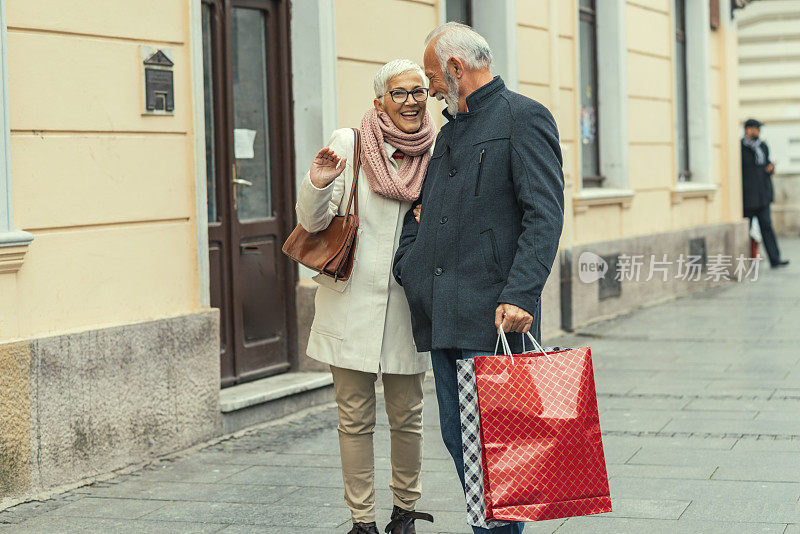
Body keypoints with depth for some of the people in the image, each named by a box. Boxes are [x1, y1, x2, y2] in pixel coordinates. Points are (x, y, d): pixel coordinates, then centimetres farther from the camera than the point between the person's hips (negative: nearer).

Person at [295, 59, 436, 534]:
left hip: (406, 302, 2)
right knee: (356, 419, 3)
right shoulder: (349, 143, -3)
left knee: (407, 415, 9)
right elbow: (312, 220, -3)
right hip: (352, 303, -2)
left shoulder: (435, 153, 4)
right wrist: (317, 185, -23)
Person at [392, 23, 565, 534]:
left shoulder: (524, 118, -4)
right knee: (457, 439, 10)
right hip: (442, 316, 8)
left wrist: (520, 296, -23)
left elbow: (544, 215, -13)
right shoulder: (449, 133, 23)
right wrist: (406, 263, 9)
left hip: (491, 318, -8)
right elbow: (424, 210, 28)